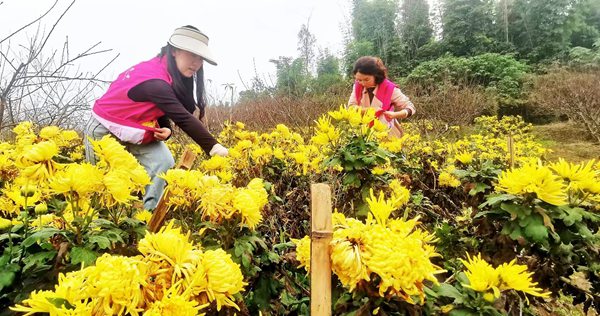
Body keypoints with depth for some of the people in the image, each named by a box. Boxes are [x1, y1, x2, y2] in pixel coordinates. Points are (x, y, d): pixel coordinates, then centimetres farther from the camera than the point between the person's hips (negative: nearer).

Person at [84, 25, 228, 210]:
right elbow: (182, 118, -42)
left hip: (137, 132, 7)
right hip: (105, 130, -7)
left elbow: (163, 112, 2)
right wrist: (213, 147, -47)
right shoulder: (154, 81, -35)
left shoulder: (174, 77, -7)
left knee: (164, 165, -13)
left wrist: (165, 131, -21)